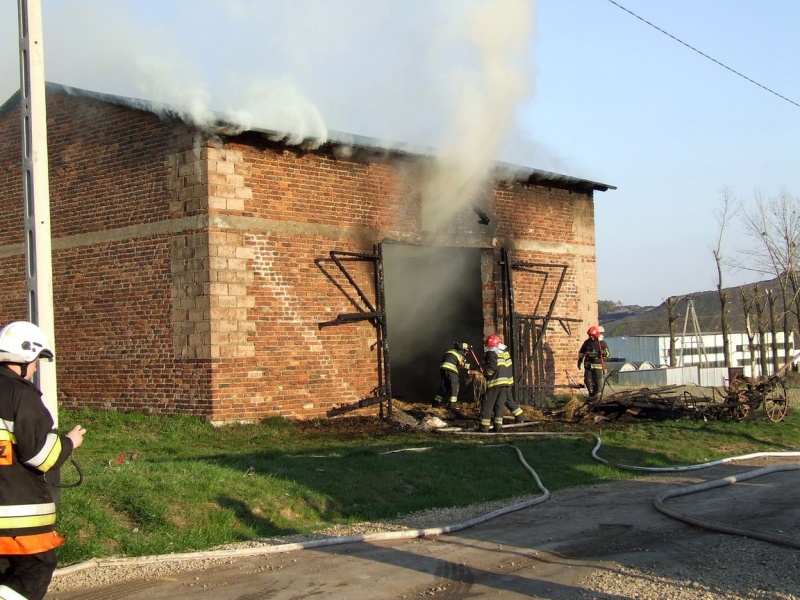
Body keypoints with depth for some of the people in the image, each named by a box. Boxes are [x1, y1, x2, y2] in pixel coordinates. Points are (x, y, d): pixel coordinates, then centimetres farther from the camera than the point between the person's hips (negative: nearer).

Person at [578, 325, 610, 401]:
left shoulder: (602, 343, -3)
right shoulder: (587, 342, 7)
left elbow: (608, 353, -3)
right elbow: (581, 352, 17)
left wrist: (603, 352, -24)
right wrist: (579, 361, 14)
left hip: (598, 365, -3)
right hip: (588, 364, 3)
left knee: (598, 380, 0)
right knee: (587, 380, 1)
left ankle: (597, 394, 13)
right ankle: (591, 394, 14)